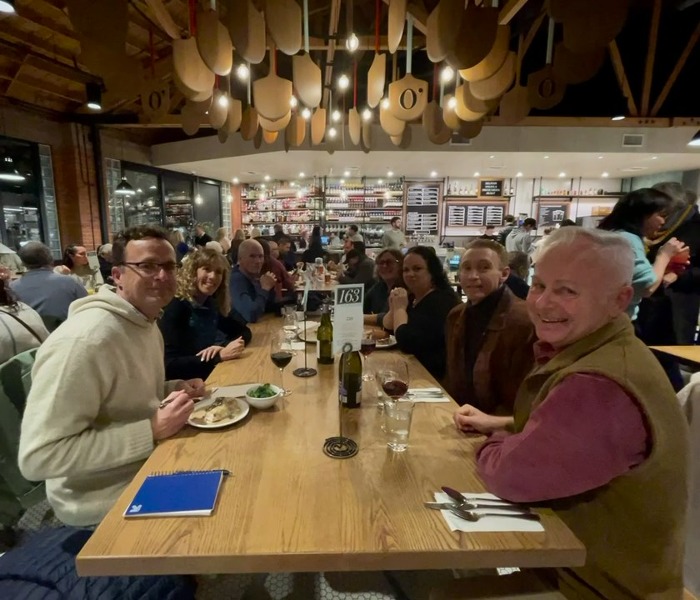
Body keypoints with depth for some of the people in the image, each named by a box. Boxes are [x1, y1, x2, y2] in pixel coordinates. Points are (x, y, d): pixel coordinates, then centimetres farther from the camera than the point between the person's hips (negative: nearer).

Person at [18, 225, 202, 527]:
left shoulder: (146, 323, 2)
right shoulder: (84, 340, -27)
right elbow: (38, 458, -27)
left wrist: (175, 390, -3)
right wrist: (151, 431, -29)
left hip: (147, 465, 8)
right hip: (106, 495, -8)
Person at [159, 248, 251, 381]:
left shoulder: (210, 305, 3)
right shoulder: (176, 307, -17)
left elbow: (244, 331, 6)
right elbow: (169, 365, -24)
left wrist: (224, 346, -14)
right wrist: (220, 356, -28)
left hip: (207, 377, 6)